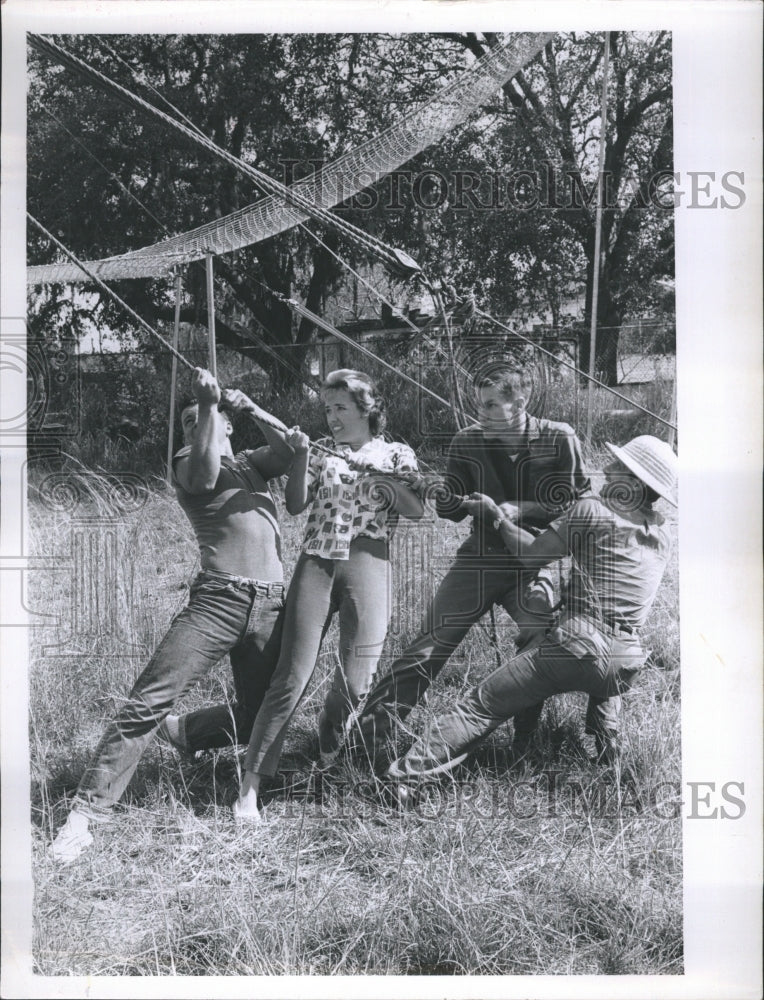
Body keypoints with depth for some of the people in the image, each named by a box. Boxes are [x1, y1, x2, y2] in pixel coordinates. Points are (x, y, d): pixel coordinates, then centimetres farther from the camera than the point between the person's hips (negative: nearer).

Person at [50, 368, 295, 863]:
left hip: (271, 607, 5)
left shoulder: (252, 463, 21)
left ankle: (181, 731, 38)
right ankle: (86, 814, -14)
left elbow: (292, 451, 3)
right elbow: (204, 473, -15)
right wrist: (209, 403, -14)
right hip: (219, 598, -5)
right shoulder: (188, 464, 9)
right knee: (149, 700, -16)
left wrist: (253, 409, -5)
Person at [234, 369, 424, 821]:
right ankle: (251, 786, -7)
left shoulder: (396, 454, 14)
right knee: (292, 677, -8)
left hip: (368, 563, 0)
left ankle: (329, 763, 22)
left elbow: (418, 510, 0)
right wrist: (301, 456, -7)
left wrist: (383, 481, -10)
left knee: (356, 682, -6)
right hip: (317, 561, 0)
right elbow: (295, 505, 3)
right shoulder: (322, 451, 16)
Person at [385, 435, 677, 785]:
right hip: (626, 664, 6)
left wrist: (496, 515, 14)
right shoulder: (662, 532, 12)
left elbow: (531, 553, 0)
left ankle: (407, 773, -7)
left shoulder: (591, 511, -5)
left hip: (578, 648, -5)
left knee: (482, 704, -2)